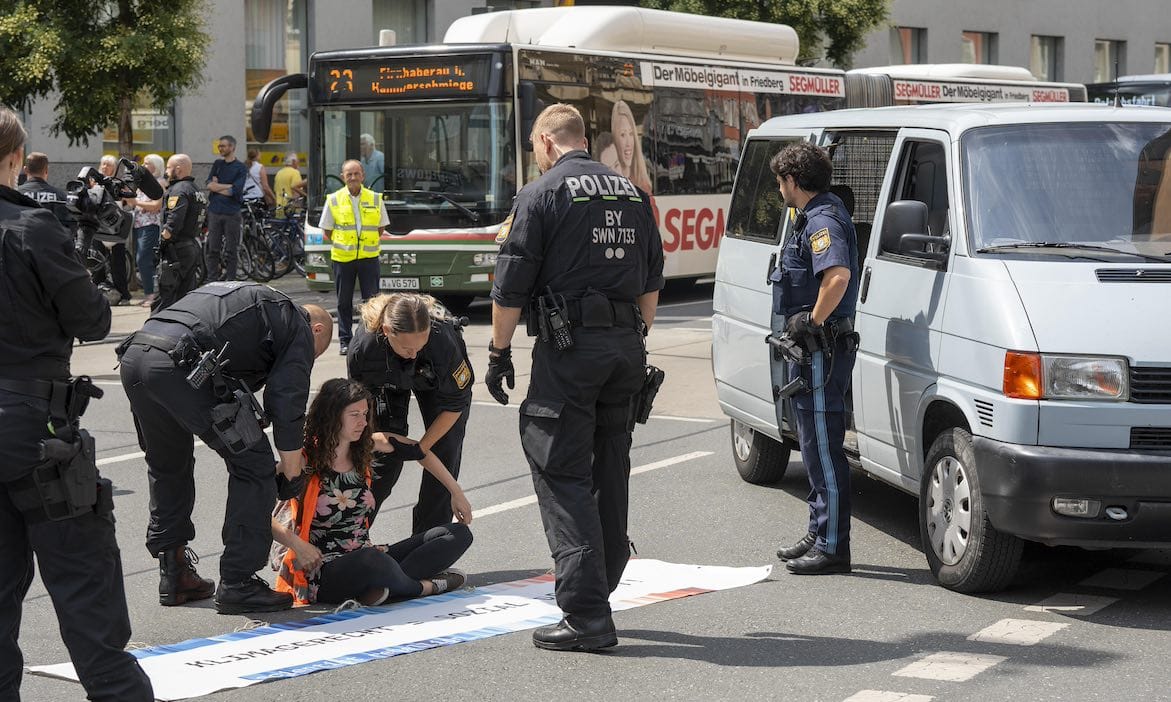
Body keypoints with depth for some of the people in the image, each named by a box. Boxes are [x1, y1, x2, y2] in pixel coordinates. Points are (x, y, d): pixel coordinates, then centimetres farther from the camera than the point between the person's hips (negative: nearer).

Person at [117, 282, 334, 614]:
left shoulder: (251, 300, 38)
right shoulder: (299, 327, 14)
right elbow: (287, 404, 5)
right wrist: (291, 475, 13)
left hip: (134, 354, 8)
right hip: (182, 365, -8)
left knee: (167, 467, 27)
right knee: (253, 465, 4)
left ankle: (173, 574, 30)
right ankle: (238, 583, 5)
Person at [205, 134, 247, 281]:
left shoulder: (241, 168, 0)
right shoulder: (218, 164, 13)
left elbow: (234, 191, -12)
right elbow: (209, 184, 1)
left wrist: (216, 187, -3)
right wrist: (228, 186, -10)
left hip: (232, 214, -3)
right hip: (214, 212, 3)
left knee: (231, 250, 0)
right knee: (213, 249, 1)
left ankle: (230, 280, 6)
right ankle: (212, 280, 5)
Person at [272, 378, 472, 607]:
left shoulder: (363, 449, 6)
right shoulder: (305, 463, -10)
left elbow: (418, 449, 20)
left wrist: (456, 492, 19)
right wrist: (297, 545, -28)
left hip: (369, 563, 7)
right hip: (322, 573, -7)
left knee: (460, 534, -1)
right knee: (372, 559, -42)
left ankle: (383, 587, -22)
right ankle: (425, 586, -10)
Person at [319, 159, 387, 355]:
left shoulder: (375, 199, 2)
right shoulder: (334, 200, 0)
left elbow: (381, 227, 13)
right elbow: (327, 230, 7)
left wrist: (369, 242, 5)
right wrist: (341, 244, 1)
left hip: (369, 257, 0)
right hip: (342, 258, 0)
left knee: (372, 300, -1)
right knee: (344, 301, 6)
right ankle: (345, 340, 14)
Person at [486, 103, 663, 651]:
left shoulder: (541, 194, -6)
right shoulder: (631, 193, 14)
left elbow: (510, 287, -7)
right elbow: (652, 282, 18)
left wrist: (498, 351, 3)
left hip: (569, 345, -7)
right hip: (626, 346, 7)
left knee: (562, 475, -5)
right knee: (608, 472, 17)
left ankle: (586, 616, -11)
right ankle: (598, 593, 27)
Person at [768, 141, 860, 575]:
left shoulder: (823, 220, -17)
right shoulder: (816, 217, 17)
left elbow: (838, 275, -34)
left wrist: (813, 320, -23)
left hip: (822, 347, -11)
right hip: (811, 348, 11)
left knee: (824, 447, -7)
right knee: (816, 446, 18)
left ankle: (832, 547, -3)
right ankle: (819, 535, 28)